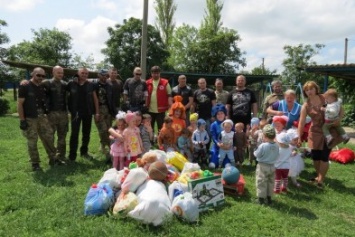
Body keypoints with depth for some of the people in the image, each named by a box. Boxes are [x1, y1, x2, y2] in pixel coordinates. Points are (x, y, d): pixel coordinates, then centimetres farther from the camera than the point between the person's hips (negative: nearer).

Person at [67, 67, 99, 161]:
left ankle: (84, 152, 26)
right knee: (74, 134, 0)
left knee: (86, 133, 11)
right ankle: (72, 155, 8)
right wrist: (69, 110, -3)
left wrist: (97, 112, 1)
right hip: (76, 112, -2)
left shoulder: (90, 85, 4)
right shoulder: (71, 84, -2)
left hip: (88, 113, 2)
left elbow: (95, 99, 6)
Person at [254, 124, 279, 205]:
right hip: (272, 166, 5)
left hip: (262, 166, -5)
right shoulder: (276, 146, -7)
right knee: (270, 182, 19)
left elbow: (256, 154, -16)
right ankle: (269, 197, 30)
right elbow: (276, 155, 3)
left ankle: (261, 198, 12)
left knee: (261, 183, 6)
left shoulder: (262, 145, -24)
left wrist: (255, 152, 4)